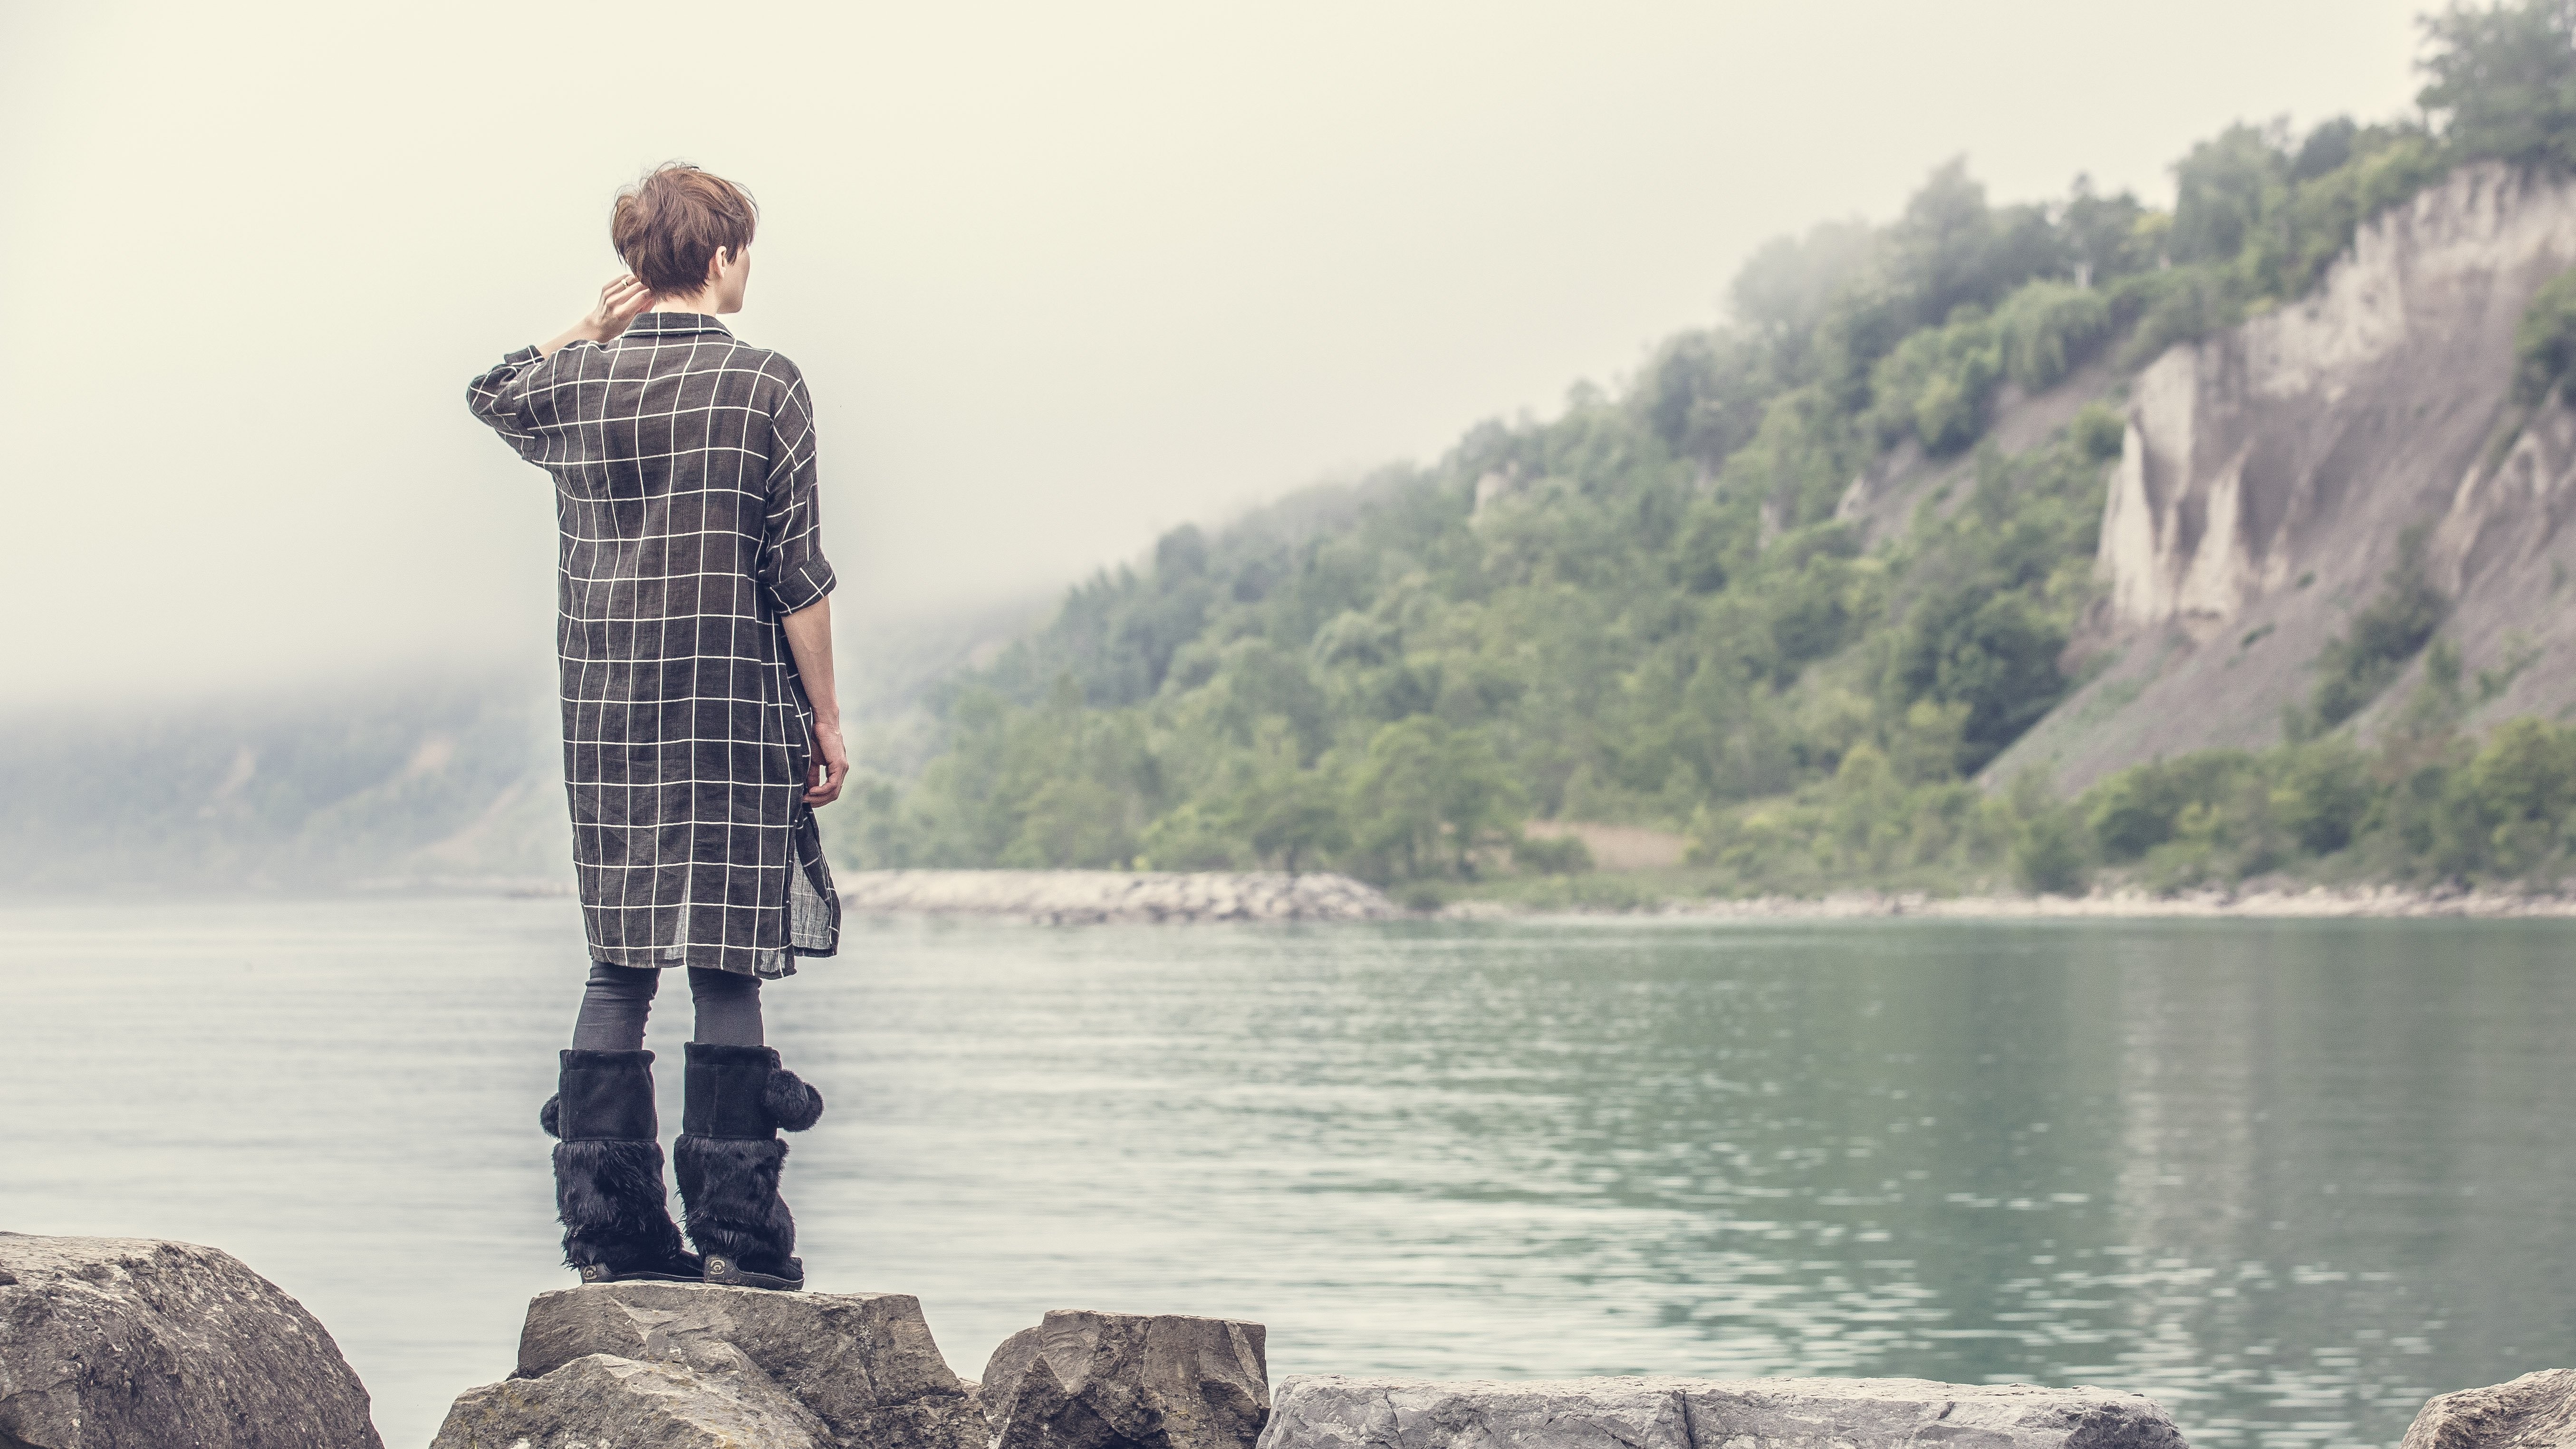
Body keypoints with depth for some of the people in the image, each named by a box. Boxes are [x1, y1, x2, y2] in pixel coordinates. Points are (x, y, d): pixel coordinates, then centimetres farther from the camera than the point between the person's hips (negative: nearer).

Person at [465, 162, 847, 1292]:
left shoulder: (576, 382, 5)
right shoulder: (764, 385, -6)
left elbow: (492, 396, 31)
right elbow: (797, 574, -7)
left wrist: (590, 329, 18)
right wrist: (825, 720, 1)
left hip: (602, 710, 4)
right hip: (733, 710, -4)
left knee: (619, 965, 9)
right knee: (727, 966, -1)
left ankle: (610, 1232, 8)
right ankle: (734, 1232, -1)